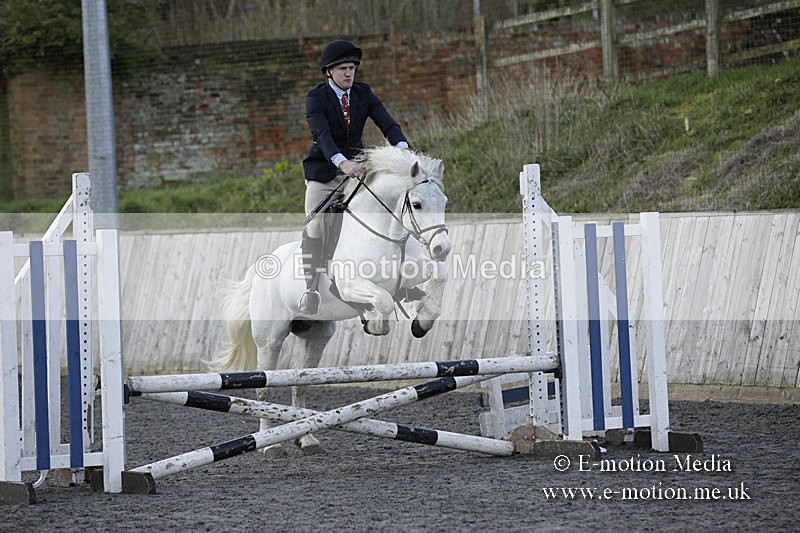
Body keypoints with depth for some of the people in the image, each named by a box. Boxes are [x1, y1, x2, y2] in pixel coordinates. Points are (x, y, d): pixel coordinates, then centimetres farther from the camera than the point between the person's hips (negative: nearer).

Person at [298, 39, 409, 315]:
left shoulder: (363, 94, 1)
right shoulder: (316, 97, -12)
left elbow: (387, 123, -11)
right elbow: (322, 134, -27)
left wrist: (401, 147, -32)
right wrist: (341, 161, -45)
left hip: (355, 165, 3)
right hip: (324, 170, -3)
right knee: (314, 227, -6)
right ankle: (311, 291, 3)